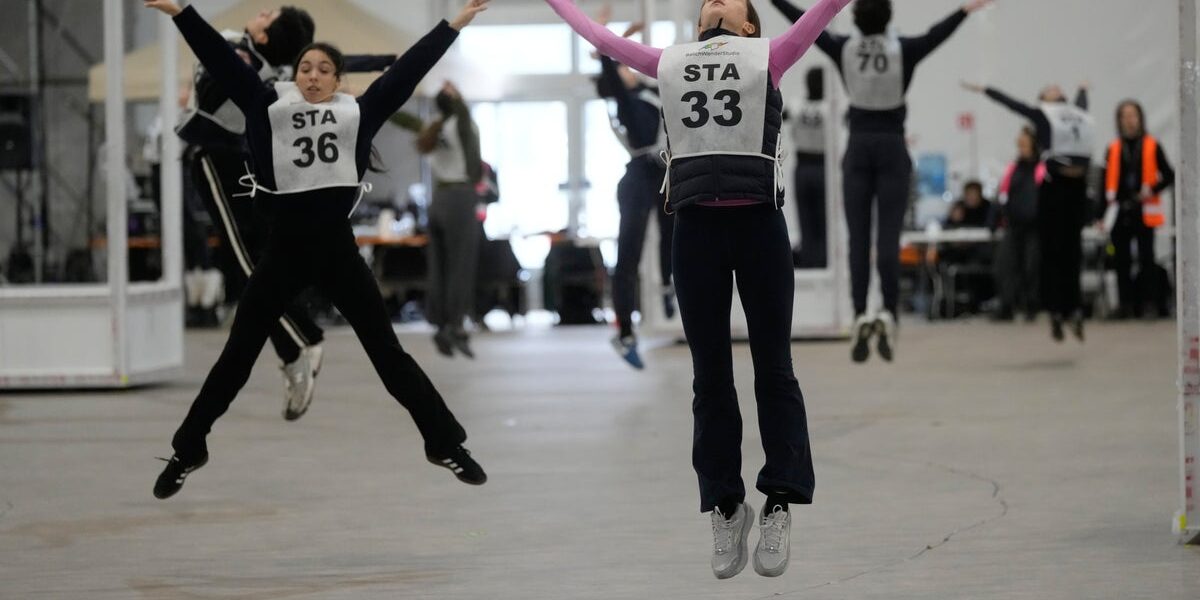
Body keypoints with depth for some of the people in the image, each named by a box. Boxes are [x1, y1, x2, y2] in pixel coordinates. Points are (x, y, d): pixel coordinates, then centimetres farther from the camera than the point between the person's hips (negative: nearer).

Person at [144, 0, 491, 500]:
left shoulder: (357, 113, 5)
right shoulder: (270, 106, 4)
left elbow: (407, 70, 5)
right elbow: (222, 60, 1)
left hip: (338, 251, 0)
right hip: (283, 252, 0)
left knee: (387, 351, 6)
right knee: (238, 355, 7)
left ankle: (445, 443, 16)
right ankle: (188, 450, 21)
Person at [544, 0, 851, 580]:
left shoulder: (767, 57, 14)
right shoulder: (669, 62, 19)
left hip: (759, 222, -2)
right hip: (695, 225, 2)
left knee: (772, 366, 0)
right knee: (710, 372, 5)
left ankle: (778, 504, 3)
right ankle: (726, 506, 12)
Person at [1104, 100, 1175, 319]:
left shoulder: (1152, 146, 3)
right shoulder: (1114, 149, 10)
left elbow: (1169, 176, 3)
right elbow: (1107, 183, 11)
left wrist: (1151, 191, -13)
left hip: (1144, 212, -3)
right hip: (1121, 213, 3)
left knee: (1146, 259, -3)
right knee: (1122, 260, 2)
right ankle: (1125, 305, 6)